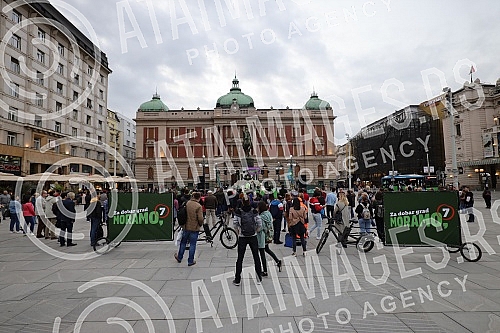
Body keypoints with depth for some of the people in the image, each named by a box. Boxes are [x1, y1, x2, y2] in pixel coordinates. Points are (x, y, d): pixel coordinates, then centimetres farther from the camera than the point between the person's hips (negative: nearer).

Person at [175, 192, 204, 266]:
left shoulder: (187, 203, -2)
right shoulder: (199, 206, -18)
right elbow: (200, 218, -20)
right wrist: (200, 224, 0)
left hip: (185, 227, 5)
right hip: (194, 228, -5)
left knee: (183, 242, 21)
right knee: (192, 244, 7)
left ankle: (179, 257, 36)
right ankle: (190, 261, 15)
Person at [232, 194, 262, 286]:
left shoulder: (238, 212, -8)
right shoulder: (254, 211, -5)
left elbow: (235, 224, -9)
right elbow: (259, 224, -6)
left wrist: (238, 232, 7)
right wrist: (255, 231, 9)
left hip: (242, 238, -1)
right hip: (253, 237, 1)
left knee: (240, 258, 9)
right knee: (256, 257, 14)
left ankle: (237, 280, 15)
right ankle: (259, 278, 21)